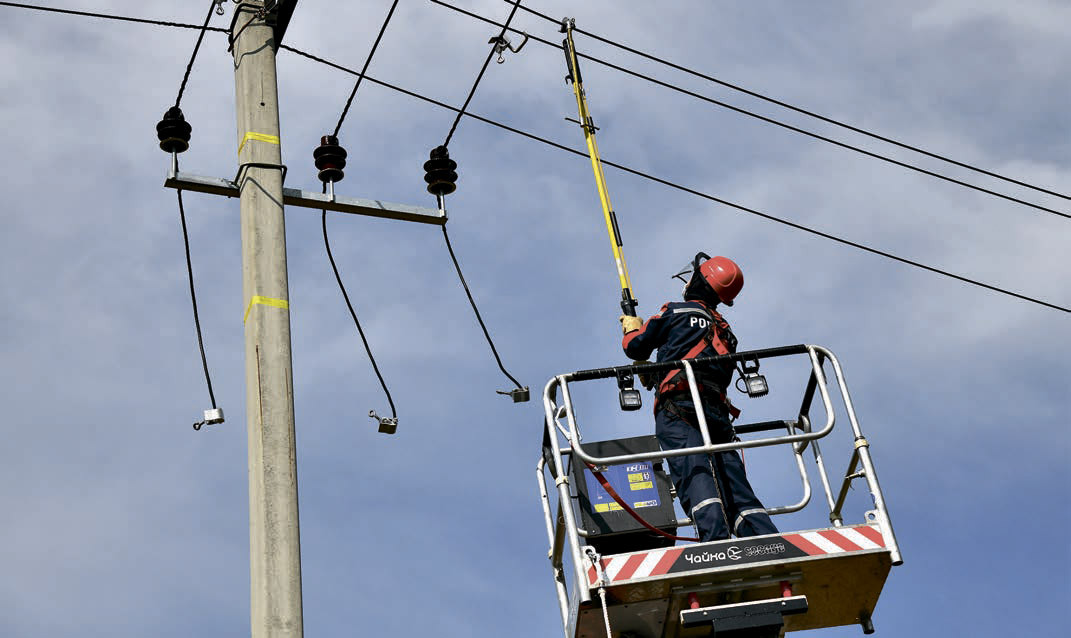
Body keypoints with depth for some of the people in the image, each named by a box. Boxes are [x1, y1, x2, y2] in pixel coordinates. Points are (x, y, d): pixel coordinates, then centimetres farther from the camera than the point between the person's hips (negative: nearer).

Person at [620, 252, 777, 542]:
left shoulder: (676, 312, 12)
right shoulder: (725, 331, 31)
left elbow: (636, 347, 16)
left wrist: (632, 328, 40)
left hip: (678, 410, -6)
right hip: (717, 412, 6)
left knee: (694, 472, -24)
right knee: (737, 488, -1)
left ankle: (716, 537, -44)